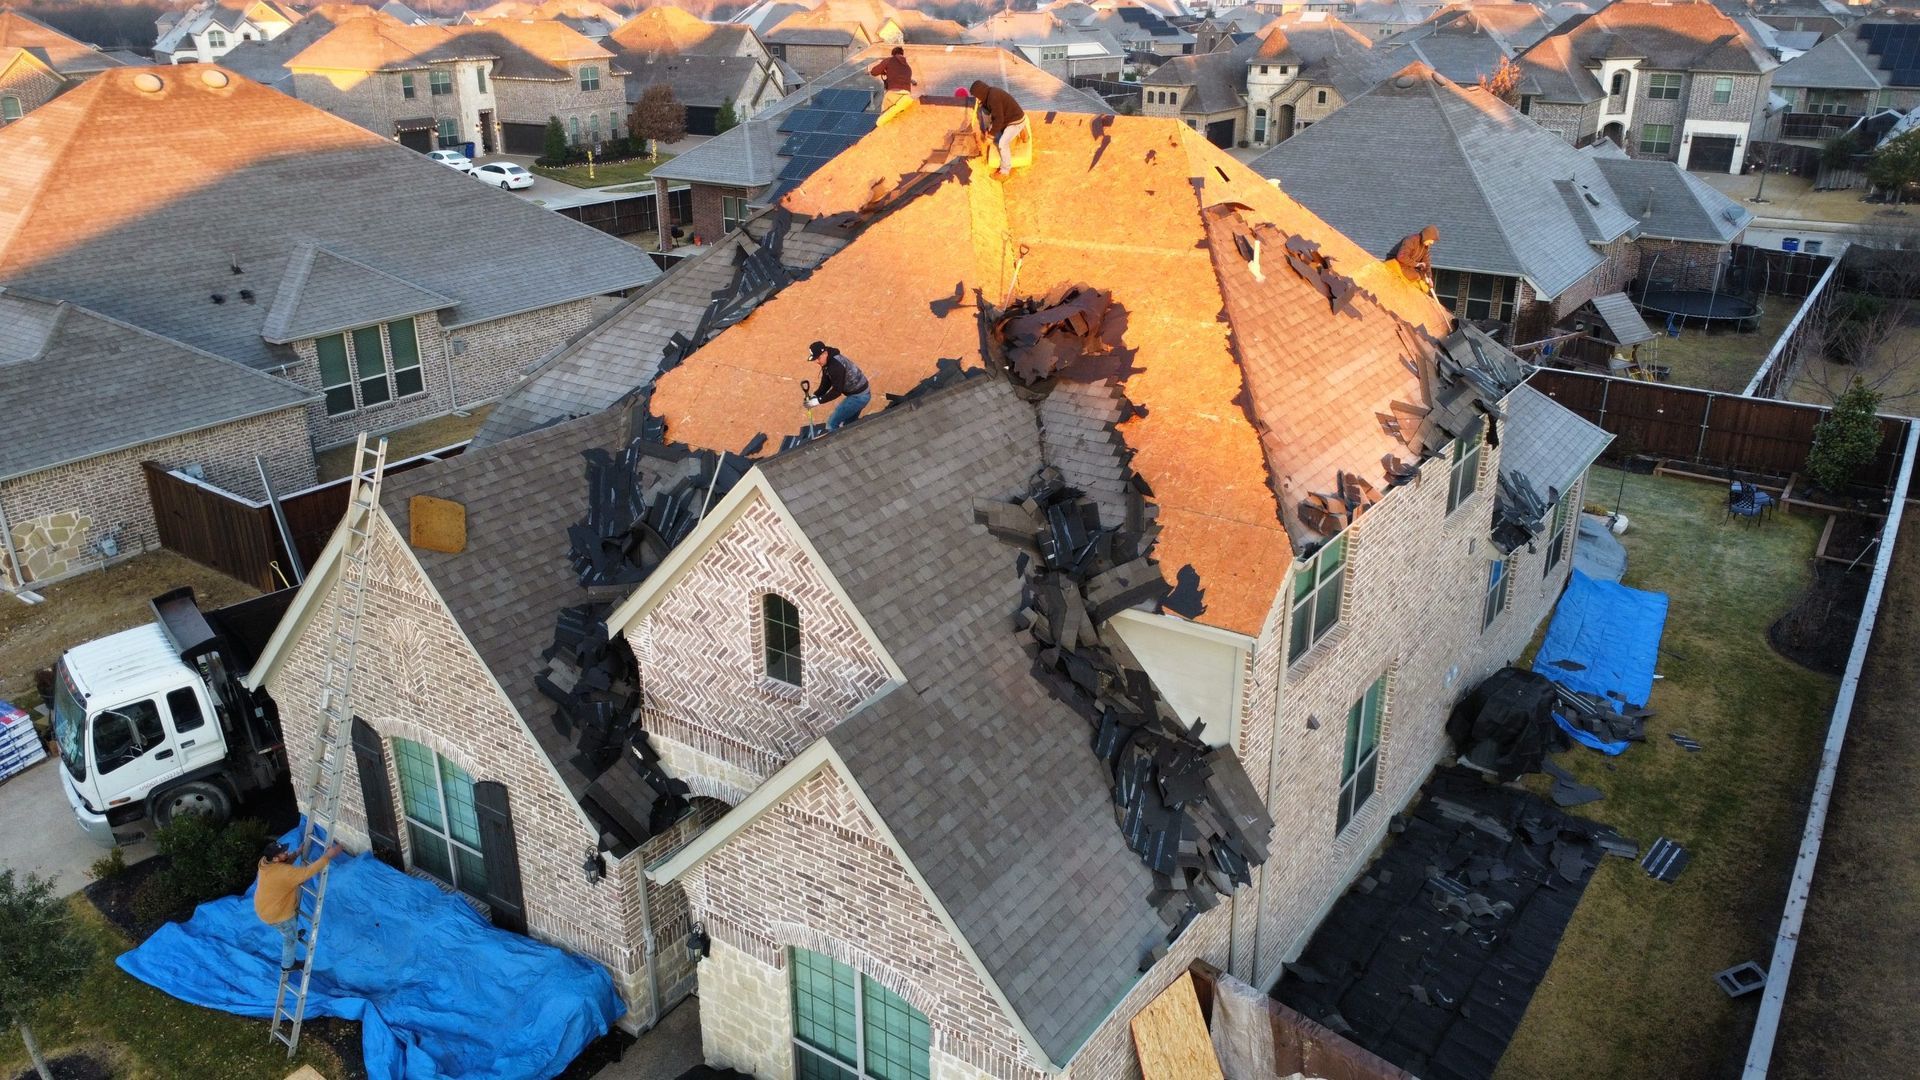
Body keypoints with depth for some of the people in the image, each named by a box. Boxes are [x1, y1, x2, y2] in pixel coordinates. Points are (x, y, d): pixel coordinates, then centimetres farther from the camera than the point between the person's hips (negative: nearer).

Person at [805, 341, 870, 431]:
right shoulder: (827, 363, 2)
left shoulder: (836, 365, -28)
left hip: (859, 396, -10)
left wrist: (819, 400, -25)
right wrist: (815, 396, -8)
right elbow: (826, 384, 7)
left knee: (832, 424, -10)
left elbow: (837, 390, -26)